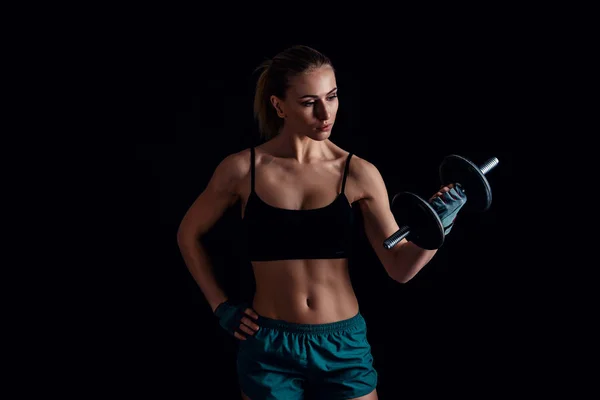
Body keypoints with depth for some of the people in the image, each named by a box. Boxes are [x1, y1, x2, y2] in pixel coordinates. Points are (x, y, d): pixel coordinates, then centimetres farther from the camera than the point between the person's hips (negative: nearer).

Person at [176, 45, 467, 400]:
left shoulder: (358, 173, -4)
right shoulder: (242, 169, -6)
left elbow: (401, 267, -2)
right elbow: (189, 235, 9)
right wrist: (221, 306, 5)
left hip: (344, 345, 1)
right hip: (269, 348, -1)